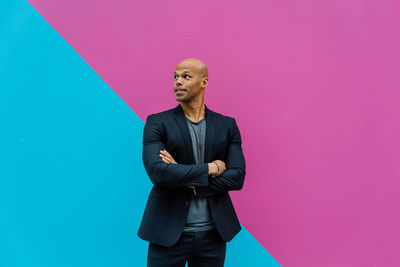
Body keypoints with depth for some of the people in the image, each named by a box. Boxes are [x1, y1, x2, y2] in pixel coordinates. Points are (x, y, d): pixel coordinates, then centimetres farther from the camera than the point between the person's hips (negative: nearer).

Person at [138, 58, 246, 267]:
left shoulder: (227, 126, 5)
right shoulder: (157, 123, -3)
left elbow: (237, 176, -4)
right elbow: (157, 172, -17)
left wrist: (188, 180, -14)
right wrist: (211, 168, -14)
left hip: (213, 233, 2)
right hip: (169, 232, -2)